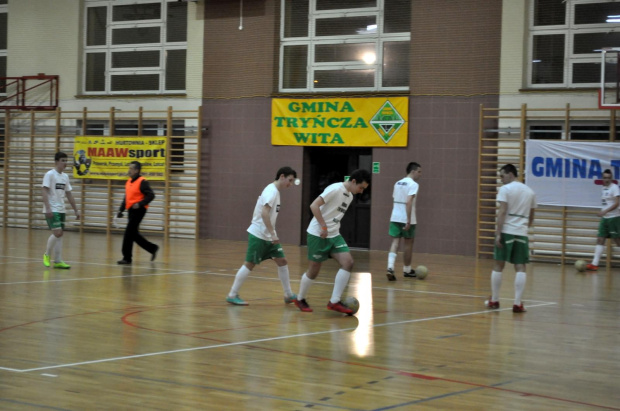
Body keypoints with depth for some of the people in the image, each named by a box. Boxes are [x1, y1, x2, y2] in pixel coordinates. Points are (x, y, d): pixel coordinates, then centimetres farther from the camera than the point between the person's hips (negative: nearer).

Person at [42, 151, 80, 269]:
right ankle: (47, 254, 5)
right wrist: (48, 208, -24)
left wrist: (76, 210, 15)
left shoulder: (65, 176, 13)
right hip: (52, 210, -7)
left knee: (60, 234, 4)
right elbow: (44, 191, -15)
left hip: (61, 210, 7)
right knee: (57, 233, -15)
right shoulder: (50, 174, -9)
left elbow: (69, 194, 18)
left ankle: (58, 261, 6)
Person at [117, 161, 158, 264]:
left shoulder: (142, 182, -12)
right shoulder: (128, 182, 13)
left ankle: (127, 258, -2)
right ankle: (153, 248, 25)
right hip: (131, 210, 9)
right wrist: (121, 210, 17)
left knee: (128, 233, -10)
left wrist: (140, 204, -27)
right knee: (134, 234, 12)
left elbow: (151, 195, -17)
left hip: (138, 210, -9)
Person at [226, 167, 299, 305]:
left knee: (282, 261, 6)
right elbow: (264, 213, -27)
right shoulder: (271, 191, -16)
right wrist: (273, 234, -27)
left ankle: (288, 295, 12)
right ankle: (232, 295, 3)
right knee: (250, 264, -4)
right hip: (258, 235, -9)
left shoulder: (275, 191, 13)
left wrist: (273, 234, 16)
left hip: (268, 236, 9)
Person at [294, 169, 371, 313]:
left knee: (348, 262, -10)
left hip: (334, 235, 8)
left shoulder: (350, 196, 11)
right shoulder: (335, 189, -16)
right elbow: (314, 205, -22)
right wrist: (324, 227, -22)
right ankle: (300, 299, 26)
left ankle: (334, 302, -7)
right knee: (314, 270, 2)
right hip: (318, 234, -8)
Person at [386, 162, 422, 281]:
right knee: (408, 244, 11)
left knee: (395, 243, 0)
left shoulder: (398, 183, 14)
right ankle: (407, 270, 23)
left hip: (395, 218, 6)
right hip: (406, 219, -6)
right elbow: (408, 202, -21)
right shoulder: (413, 184, -10)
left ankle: (390, 268, -19)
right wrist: (408, 221, -23)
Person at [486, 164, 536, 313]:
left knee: (498, 266, 7)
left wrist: (498, 233, -14)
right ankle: (517, 303, -6)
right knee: (520, 267, 1)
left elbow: (502, 212, -12)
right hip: (522, 233, 4)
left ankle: (494, 300, 13)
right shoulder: (530, 192, 15)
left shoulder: (505, 189, -3)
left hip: (506, 232, -4)